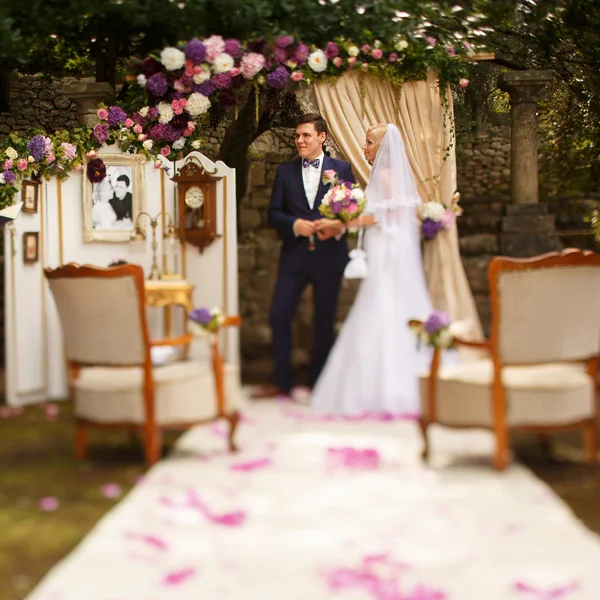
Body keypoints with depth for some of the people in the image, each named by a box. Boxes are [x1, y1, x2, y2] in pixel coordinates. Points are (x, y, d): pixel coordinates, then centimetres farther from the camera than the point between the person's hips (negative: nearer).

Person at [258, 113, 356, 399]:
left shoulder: (342, 169, 4)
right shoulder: (285, 171, 8)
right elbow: (273, 213, 5)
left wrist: (340, 226, -17)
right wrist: (295, 224, -13)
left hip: (329, 255, -1)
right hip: (294, 255, 1)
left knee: (325, 321, 6)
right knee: (279, 315, -5)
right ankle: (282, 382, 6)